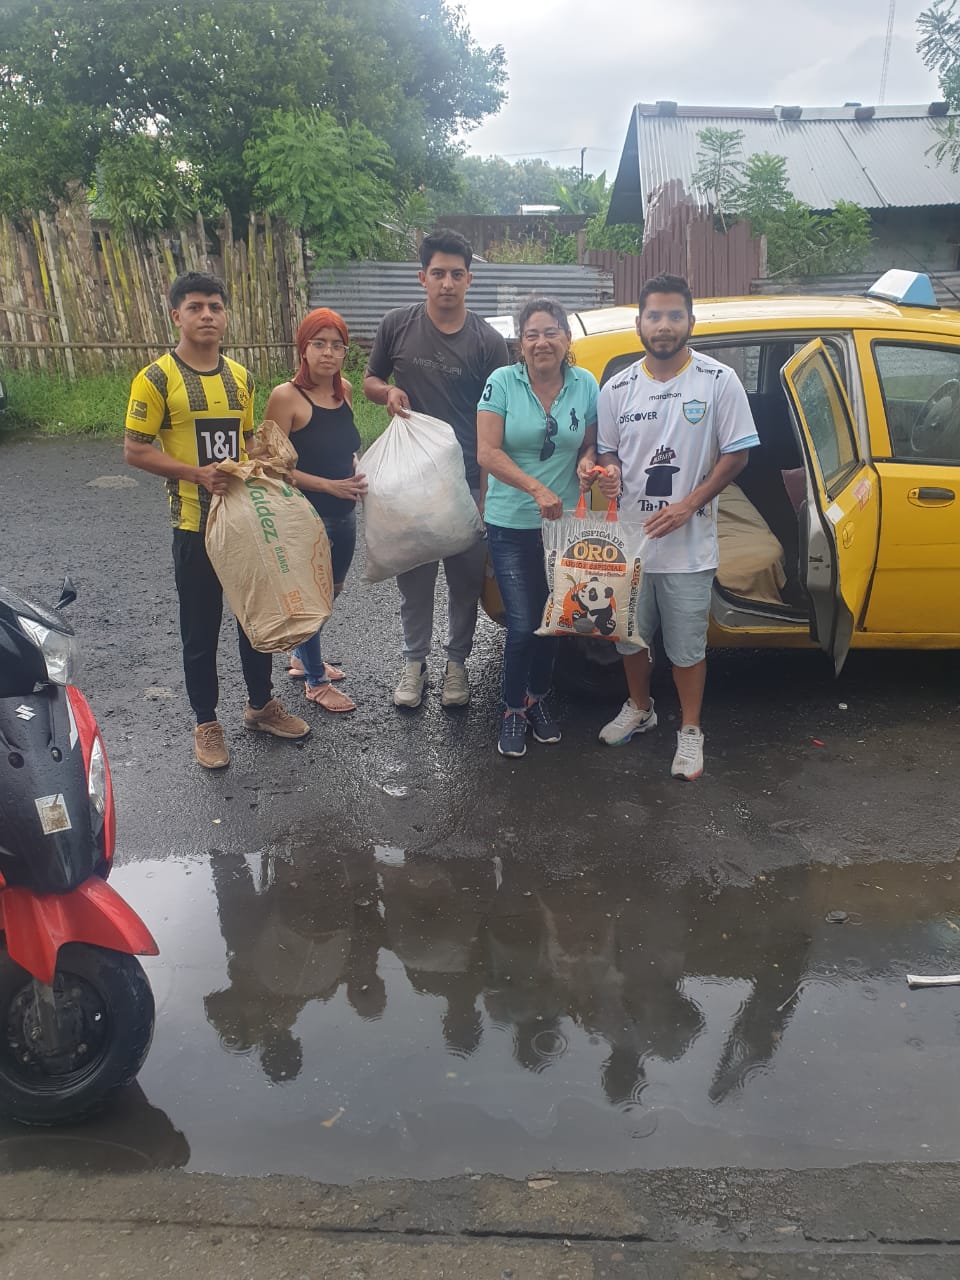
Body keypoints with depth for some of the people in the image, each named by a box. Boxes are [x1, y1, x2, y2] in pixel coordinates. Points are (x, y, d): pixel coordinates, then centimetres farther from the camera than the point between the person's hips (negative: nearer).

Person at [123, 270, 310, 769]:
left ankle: (260, 704, 34)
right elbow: (134, 449, -9)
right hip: (195, 522, -5)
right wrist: (195, 473, -21)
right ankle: (206, 723, 23)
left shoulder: (240, 376, 7)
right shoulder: (156, 378, -9)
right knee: (201, 630, 7)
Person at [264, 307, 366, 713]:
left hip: (344, 515, 7)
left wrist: (356, 475, 1)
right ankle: (315, 681, 24)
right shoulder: (286, 396, -16)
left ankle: (302, 658, 43)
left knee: (330, 591, 20)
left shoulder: (345, 390, 3)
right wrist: (328, 485, -21)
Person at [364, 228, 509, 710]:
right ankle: (414, 662, 27)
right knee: (412, 575, 10)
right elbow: (370, 381, 14)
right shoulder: (397, 325, 1)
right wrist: (388, 392, -11)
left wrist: (489, 488, -5)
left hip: (467, 479, -1)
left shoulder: (487, 341, -3)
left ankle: (456, 662, 27)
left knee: (465, 578, 8)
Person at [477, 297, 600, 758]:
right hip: (511, 525, -3)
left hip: (565, 522, 3)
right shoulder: (502, 382, -8)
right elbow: (488, 452, -13)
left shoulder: (585, 385, 1)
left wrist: (587, 461, -11)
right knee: (523, 624, -6)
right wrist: (536, 488, -24)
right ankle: (513, 710, 16)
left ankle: (537, 698, 35)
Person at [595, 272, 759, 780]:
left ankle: (690, 731, 25)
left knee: (687, 646, 6)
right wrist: (610, 472, -12)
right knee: (630, 634, 17)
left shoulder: (719, 381, -7)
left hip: (688, 544, -3)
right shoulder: (617, 388, 3)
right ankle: (639, 709, 41)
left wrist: (688, 505, -16)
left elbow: (736, 453, -5)